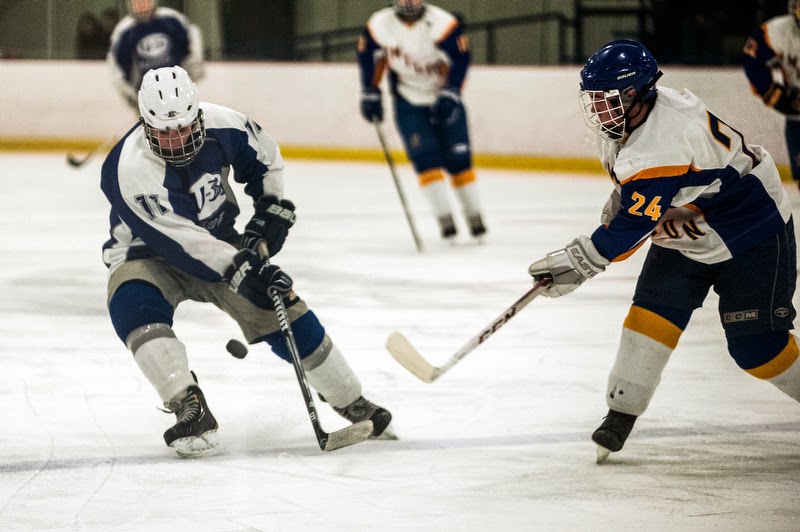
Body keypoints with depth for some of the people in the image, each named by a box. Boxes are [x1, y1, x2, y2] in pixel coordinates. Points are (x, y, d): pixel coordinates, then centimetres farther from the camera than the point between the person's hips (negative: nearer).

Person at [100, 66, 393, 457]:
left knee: (282, 309, -7)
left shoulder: (220, 126, -18)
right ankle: (190, 411, -38)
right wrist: (237, 267, -42)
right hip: (147, 254, -4)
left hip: (219, 240, 4)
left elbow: (264, 158, 5)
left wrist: (273, 208, -4)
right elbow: (177, 239, -36)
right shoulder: (128, 171, -32)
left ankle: (350, 402, 10)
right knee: (134, 307, -35)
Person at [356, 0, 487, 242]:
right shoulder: (380, 25, -11)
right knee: (426, 158, -13)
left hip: (444, 98, -1)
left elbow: (459, 59, -19)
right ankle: (445, 219, -10)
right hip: (408, 101, 1)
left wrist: (449, 94, -26)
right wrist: (370, 93, 2)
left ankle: (474, 216, 12)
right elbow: (368, 56, 4)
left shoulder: (443, 23, -20)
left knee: (458, 158, 0)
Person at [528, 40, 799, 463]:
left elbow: (634, 224, -34)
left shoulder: (661, 147, -36)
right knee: (651, 313, -6)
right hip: (683, 236, 9)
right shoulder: (634, 113, -7)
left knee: (754, 345, -9)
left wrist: (578, 262, -28)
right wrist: (621, 197, 7)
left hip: (753, 234, -9)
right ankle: (622, 413, -3)